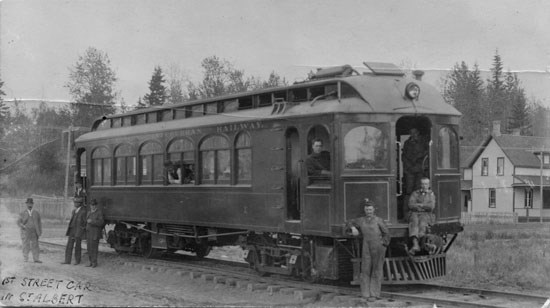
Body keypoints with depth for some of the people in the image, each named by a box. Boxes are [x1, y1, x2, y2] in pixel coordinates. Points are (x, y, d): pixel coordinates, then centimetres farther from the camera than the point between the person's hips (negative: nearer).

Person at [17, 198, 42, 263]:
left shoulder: (36, 213, 5)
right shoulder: (22, 213, 2)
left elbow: (39, 223, 8)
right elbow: (19, 222, 3)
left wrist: (39, 232, 3)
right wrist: (22, 226, -18)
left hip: (34, 233, 1)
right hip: (25, 232, -1)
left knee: (35, 246, -1)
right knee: (26, 246, -1)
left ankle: (36, 259, 1)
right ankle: (25, 260, 4)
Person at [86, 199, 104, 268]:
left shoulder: (99, 213, -7)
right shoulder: (89, 213, 14)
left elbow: (100, 223, -15)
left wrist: (92, 221, -23)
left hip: (95, 234, -7)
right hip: (88, 233, 7)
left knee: (94, 248, -6)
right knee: (89, 248, 6)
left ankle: (94, 262, 1)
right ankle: (91, 262, 12)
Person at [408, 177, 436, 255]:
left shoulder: (431, 194, 15)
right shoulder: (415, 193, 16)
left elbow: (431, 207, -2)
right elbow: (411, 205, 0)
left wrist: (419, 205, -2)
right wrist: (424, 206, -6)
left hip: (426, 215, 0)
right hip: (415, 214, 0)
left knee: (422, 223, -34)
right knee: (414, 223, -34)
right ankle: (415, 245, -51)